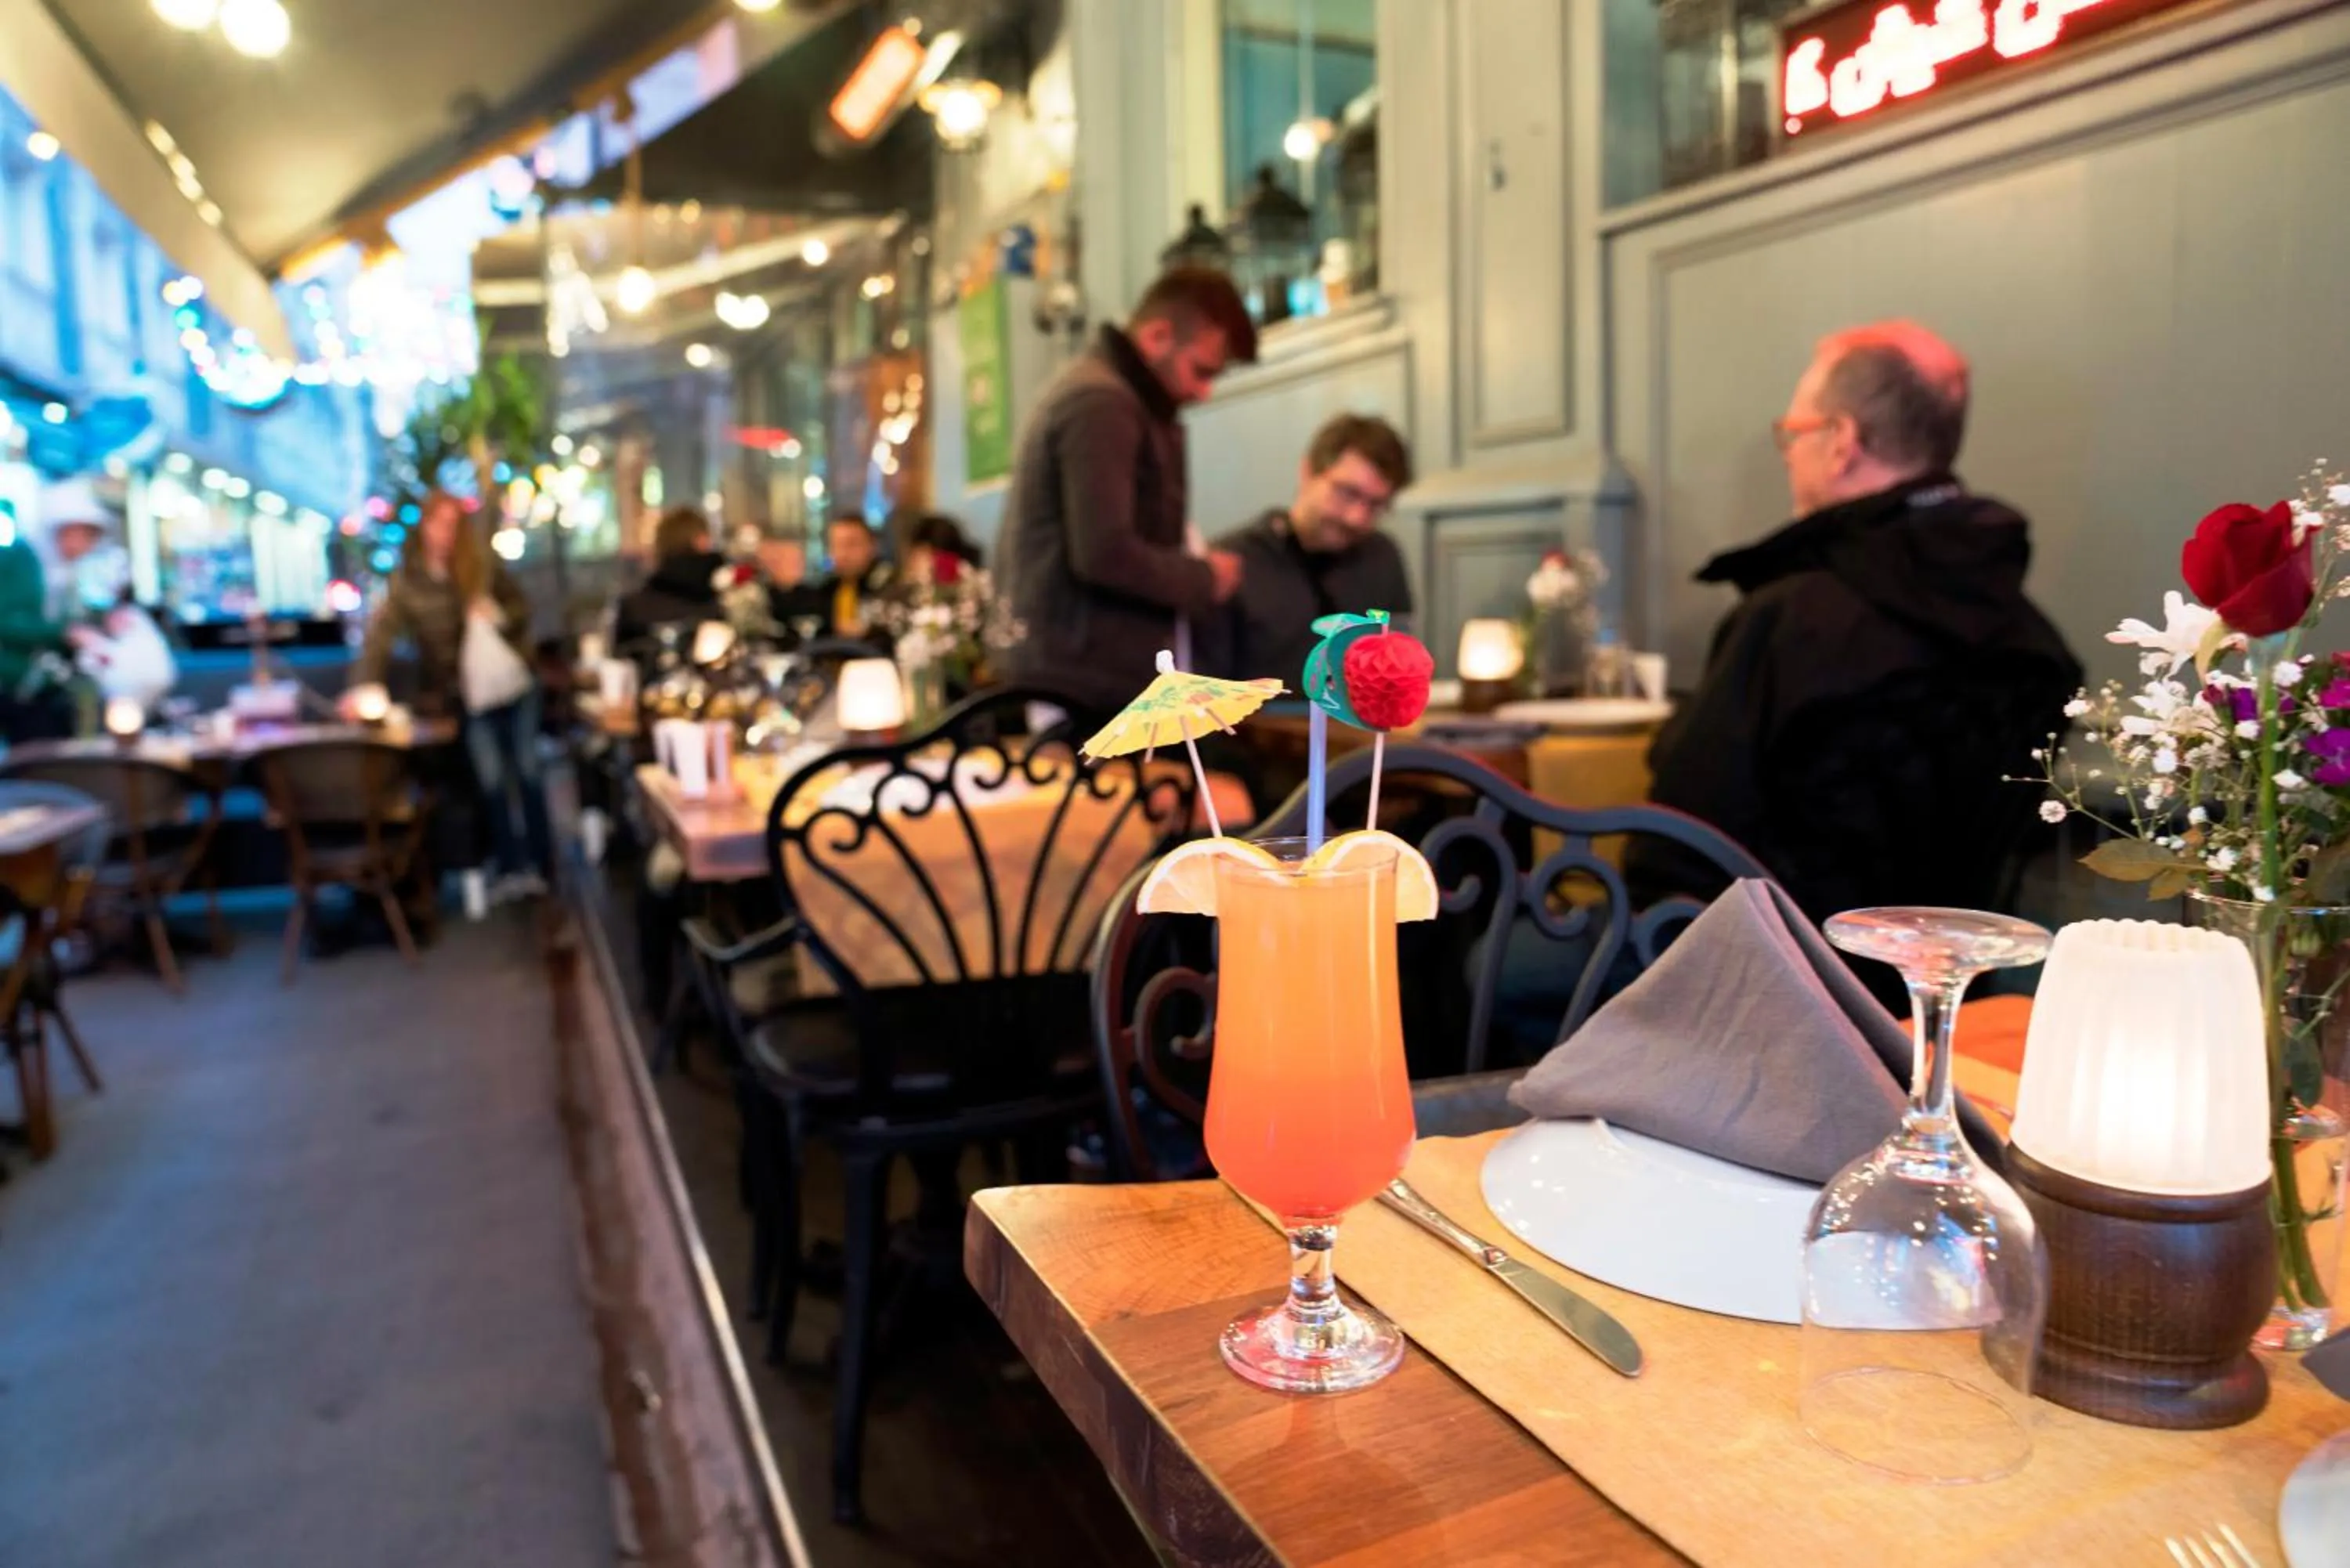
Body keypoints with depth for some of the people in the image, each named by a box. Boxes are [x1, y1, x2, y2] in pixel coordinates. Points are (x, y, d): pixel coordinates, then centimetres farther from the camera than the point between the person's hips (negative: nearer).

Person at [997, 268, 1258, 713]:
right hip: (1089, 681, -10)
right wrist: (1205, 579, -8)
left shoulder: (1089, 394, 20)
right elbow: (1105, 554, -23)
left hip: (1073, 672, 10)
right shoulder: (1102, 403, -13)